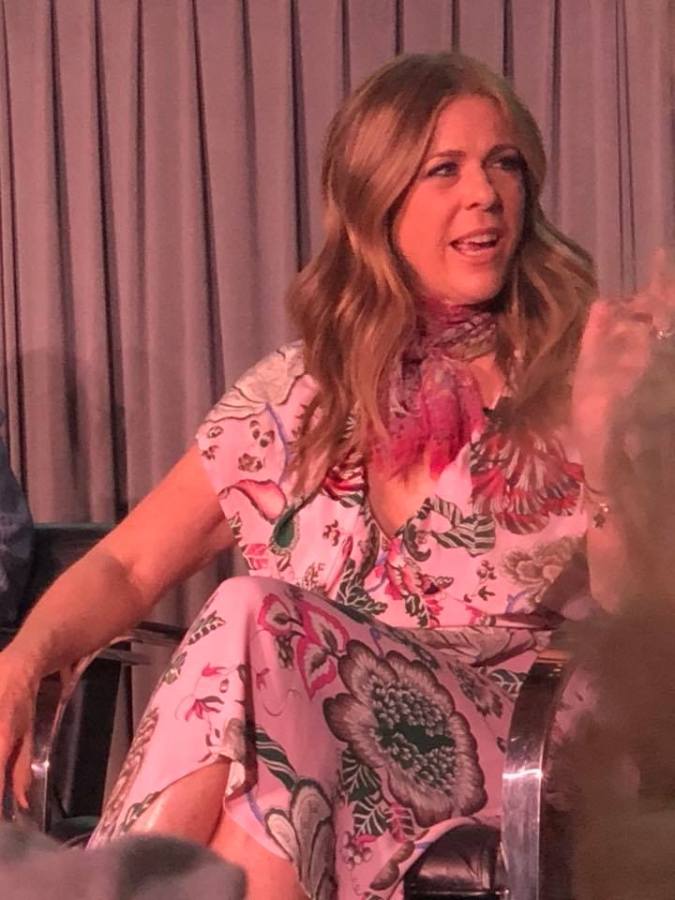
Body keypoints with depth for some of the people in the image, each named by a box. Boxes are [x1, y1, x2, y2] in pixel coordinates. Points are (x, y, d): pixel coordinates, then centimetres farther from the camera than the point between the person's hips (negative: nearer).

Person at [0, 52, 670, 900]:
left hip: (489, 754, -2)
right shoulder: (297, 392, 14)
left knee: (254, 620, -30)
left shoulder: (571, 373, 7)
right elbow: (129, 566, 10)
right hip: (319, 754, 2)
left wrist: (603, 418, -18)